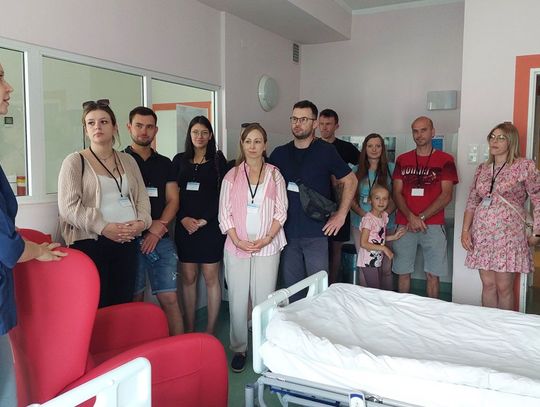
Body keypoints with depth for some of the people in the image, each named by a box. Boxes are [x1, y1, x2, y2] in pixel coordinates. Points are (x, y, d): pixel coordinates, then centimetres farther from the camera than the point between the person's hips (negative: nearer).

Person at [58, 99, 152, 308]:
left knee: (124, 304, 7)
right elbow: (68, 206, -9)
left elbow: (142, 197, 14)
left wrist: (142, 221, -5)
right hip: (90, 243, -4)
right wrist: (103, 227, -17)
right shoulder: (75, 161, 1)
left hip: (127, 242, 4)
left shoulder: (128, 160, 15)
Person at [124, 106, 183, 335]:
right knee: (135, 300, 3)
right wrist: (149, 226, -9)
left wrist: (158, 228, -6)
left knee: (169, 298, 1)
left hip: (162, 239, 3)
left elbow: (173, 200, 9)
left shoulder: (164, 163, 15)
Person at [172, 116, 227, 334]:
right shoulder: (179, 160, 11)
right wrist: (183, 218, -8)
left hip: (210, 225, -2)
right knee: (188, 278, 6)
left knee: (211, 277, 2)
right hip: (185, 226, 2)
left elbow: (222, 193, -2)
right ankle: (189, 330, 15)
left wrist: (204, 220, -10)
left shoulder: (218, 159, 4)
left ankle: (210, 330, 11)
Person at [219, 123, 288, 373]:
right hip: (237, 247, 1)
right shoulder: (232, 176, 6)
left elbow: (280, 210, 3)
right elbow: (224, 212, 2)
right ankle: (238, 349, 18)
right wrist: (237, 240, -9)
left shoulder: (274, 174, 6)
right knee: (237, 300, 3)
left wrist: (268, 238, -9)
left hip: (267, 247, 0)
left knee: (264, 300, 2)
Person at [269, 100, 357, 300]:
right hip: (287, 232, 3)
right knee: (292, 289, 12)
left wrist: (341, 215, -2)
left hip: (316, 233, -3)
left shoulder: (326, 151, -2)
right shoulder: (279, 153, 7)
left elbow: (350, 181, 4)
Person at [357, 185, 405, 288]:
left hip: (378, 260, 8)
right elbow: (363, 243, -21)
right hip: (369, 261, -8)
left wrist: (394, 237, 4)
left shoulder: (384, 217, 6)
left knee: (377, 289, 16)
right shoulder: (368, 218, -19)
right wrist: (383, 248, -20)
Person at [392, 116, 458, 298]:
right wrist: (411, 217, -10)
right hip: (404, 225, 2)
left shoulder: (445, 160, 4)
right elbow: (397, 193, 5)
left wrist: (421, 217, -10)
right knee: (403, 272, 6)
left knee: (432, 274, 2)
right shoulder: (402, 160, 11)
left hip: (433, 225, -2)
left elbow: (446, 195, -4)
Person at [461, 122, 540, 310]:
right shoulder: (482, 169, 12)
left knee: (504, 287, 0)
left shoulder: (525, 166, -2)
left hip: (508, 234, -4)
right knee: (488, 284, 9)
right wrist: (465, 230, 3)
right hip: (482, 234, 4)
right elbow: (472, 201, 12)